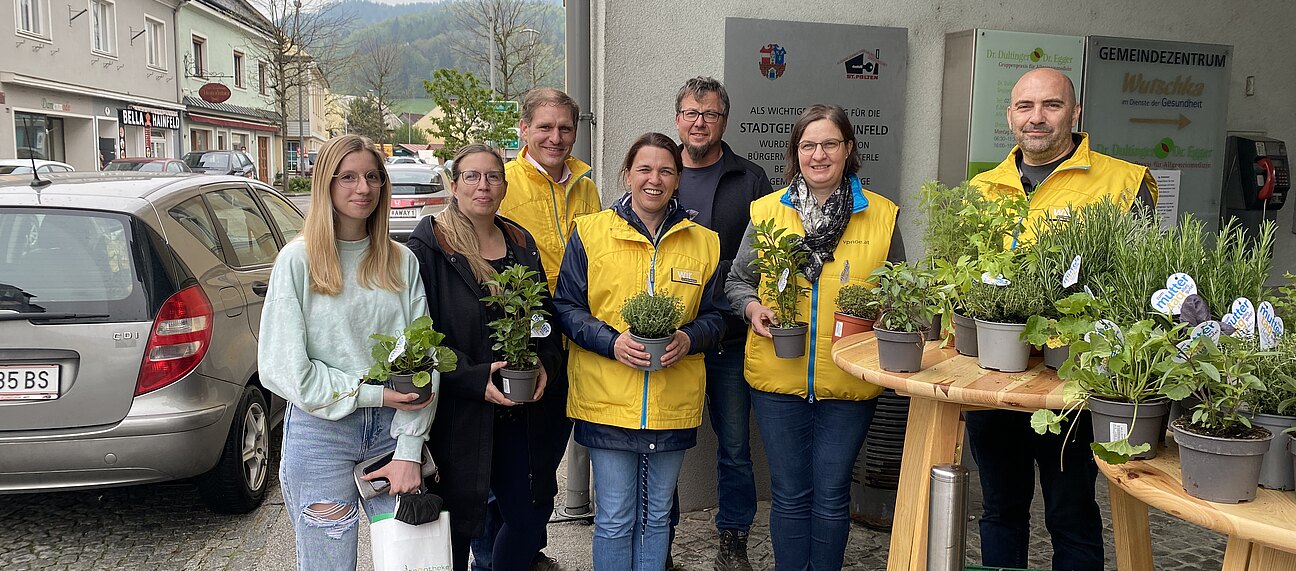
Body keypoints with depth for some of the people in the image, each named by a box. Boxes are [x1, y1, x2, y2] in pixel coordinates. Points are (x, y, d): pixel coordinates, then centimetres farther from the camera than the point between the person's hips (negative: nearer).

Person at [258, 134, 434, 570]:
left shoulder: (402, 262, 4)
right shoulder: (299, 259, -5)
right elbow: (280, 366, -9)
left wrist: (408, 452, -7)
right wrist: (371, 393, -12)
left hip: (390, 430, 3)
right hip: (320, 434, -3)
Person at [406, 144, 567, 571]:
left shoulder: (521, 244, 10)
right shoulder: (428, 247, -7)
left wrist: (545, 364, -4)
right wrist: (475, 378, -21)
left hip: (519, 416, 5)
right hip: (457, 417, -5)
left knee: (531, 515, 12)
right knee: (455, 524, 6)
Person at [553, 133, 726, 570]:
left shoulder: (703, 243, 8)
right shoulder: (590, 233, 0)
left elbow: (715, 316, 11)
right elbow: (566, 307, 0)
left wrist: (689, 339, -12)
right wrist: (612, 341, -17)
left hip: (674, 403, 3)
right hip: (608, 400, -2)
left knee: (656, 516, 16)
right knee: (614, 519, 6)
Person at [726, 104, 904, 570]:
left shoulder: (882, 215, 2)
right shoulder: (766, 211, 3)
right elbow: (738, 281, 10)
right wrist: (753, 308, -10)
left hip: (849, 380, 0)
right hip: (778, 376, 1)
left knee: (831, 495, 10)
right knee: (790, 493, 10)